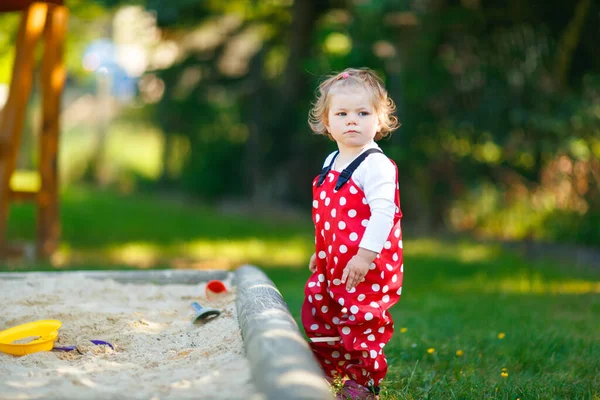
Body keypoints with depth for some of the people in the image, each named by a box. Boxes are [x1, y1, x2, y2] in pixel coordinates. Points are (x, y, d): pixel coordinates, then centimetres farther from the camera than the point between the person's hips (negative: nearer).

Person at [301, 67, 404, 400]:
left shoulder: (376, 165, -17)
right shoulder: (331, 163, 11)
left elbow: (383, 211, -25)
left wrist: (365, 255, -29)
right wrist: (321, 251, 25)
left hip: (367, 268, -9)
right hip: (334, 263, 9)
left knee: (360, 323, -1)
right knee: (318, 316, 18)